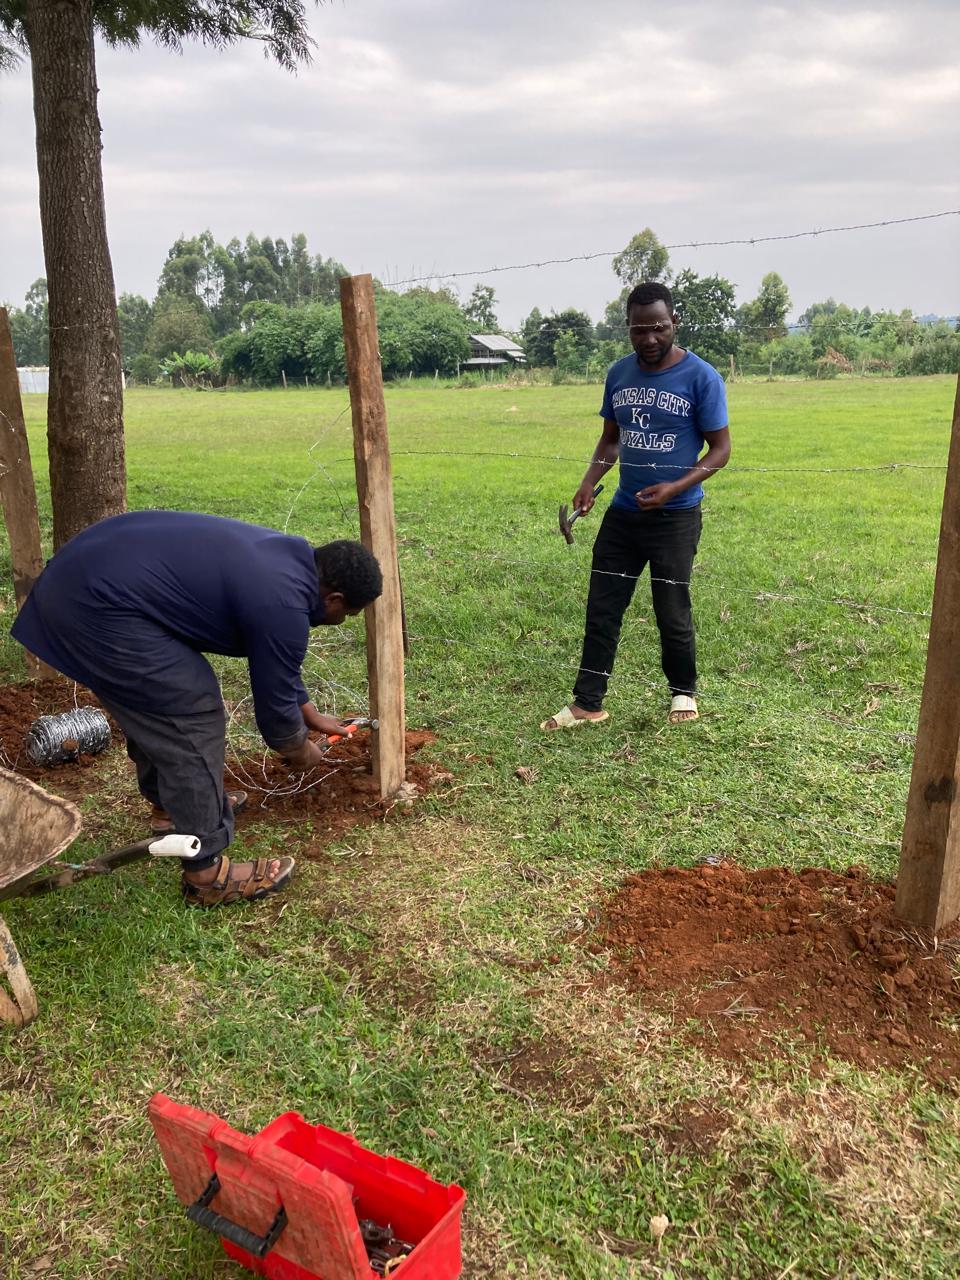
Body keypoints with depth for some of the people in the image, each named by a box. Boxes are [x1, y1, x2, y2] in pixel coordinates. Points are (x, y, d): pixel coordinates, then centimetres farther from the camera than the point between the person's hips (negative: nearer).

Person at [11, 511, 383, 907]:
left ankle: (169, 805, 45)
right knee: (193, 719, -4)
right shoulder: (283, 606, -15)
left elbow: (277, 669, 28)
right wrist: (300, 750, 17)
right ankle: (206, 875, 5)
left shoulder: (284, 558, 14)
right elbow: (273, 700, -3)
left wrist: (311, 715, 37)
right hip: (99, 603, -11)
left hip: (82, 573, 11)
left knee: (156, 705, 25)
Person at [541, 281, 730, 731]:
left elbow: (720, 449, -7)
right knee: (601, 609, 5)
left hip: (675, 517, -5)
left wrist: (675, 487, -21)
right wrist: (589, 483, -1)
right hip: (623, 512, 5)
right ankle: (587, 703, 15)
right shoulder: (619, 373, 5)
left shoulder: (702, 378, -10)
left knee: (672, 612, 4)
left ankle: (683, 692, 28)